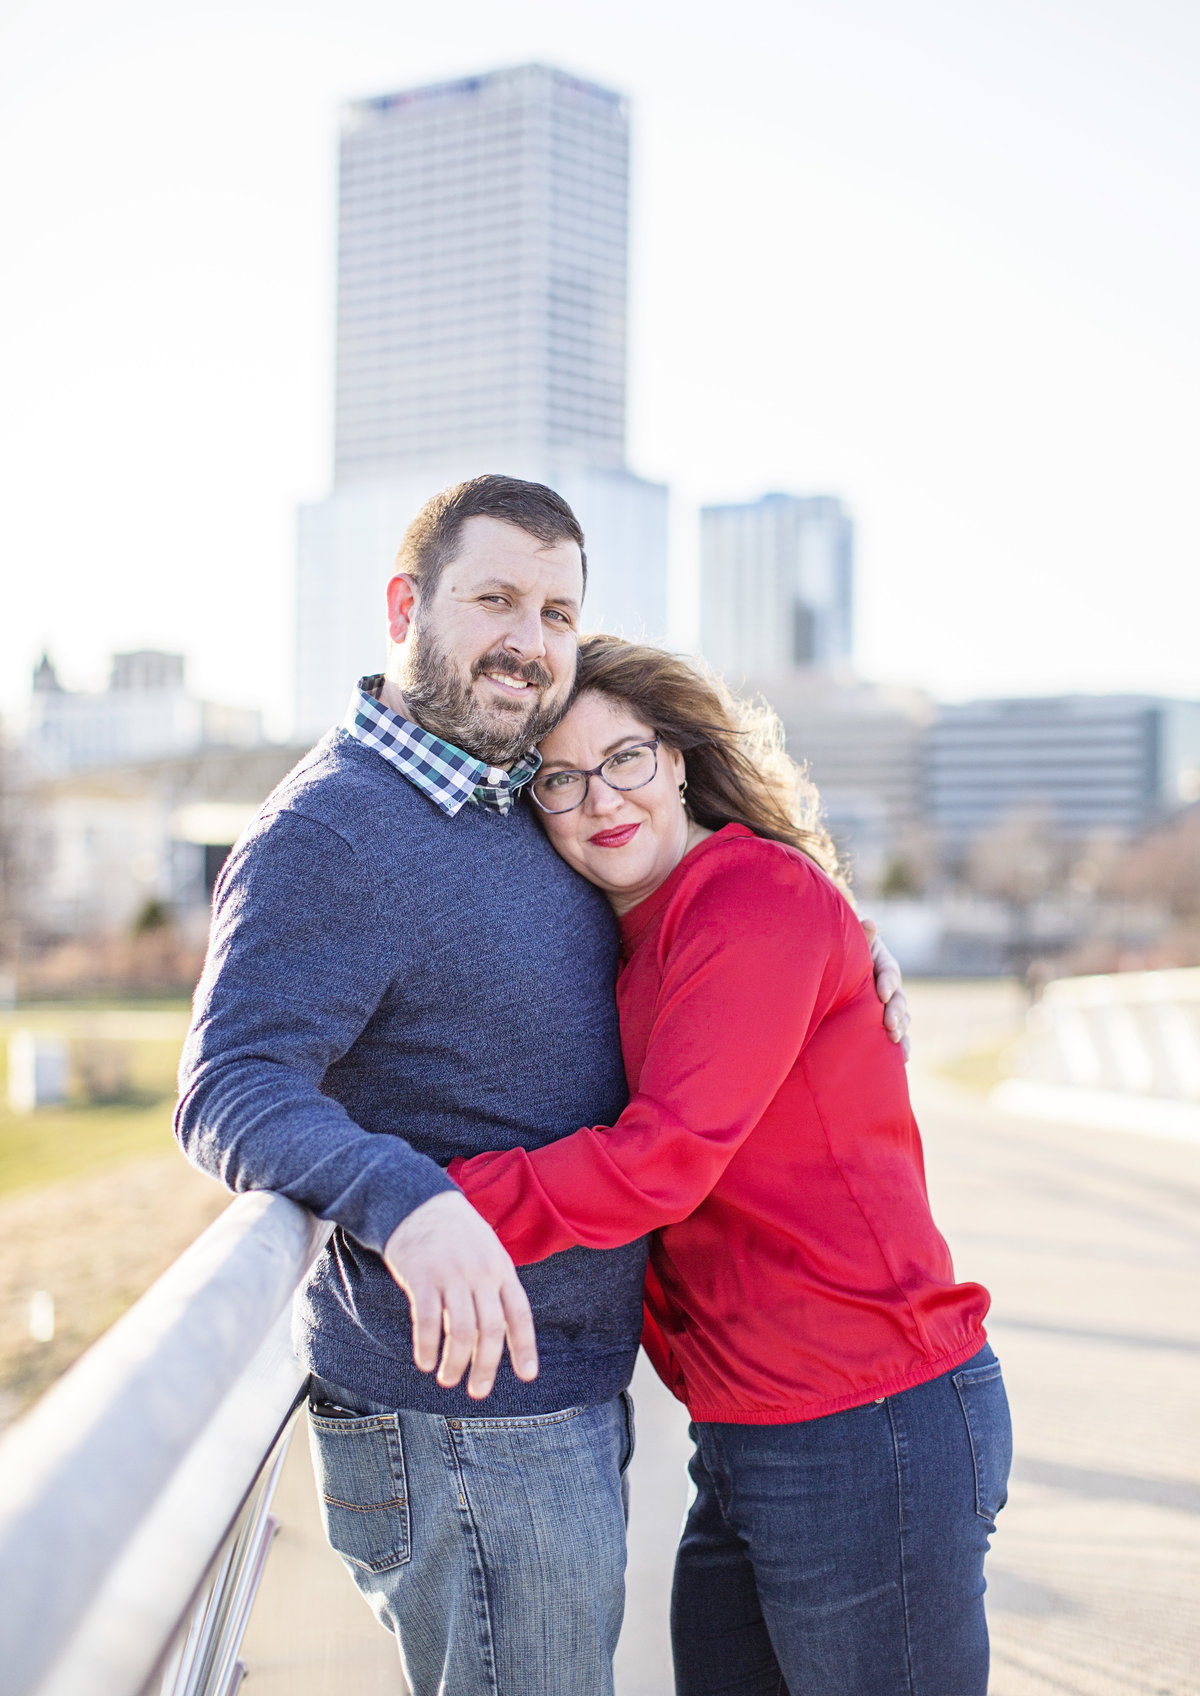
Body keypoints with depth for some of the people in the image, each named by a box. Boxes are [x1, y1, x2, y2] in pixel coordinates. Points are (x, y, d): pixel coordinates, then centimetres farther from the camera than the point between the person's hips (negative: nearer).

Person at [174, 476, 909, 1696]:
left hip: (570, 1396, 9)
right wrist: (407, 1202, -45)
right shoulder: (329, 831, -17)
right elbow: (232, 1091, -27)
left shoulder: (521, 799, 11)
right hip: (457, 1422, -9)